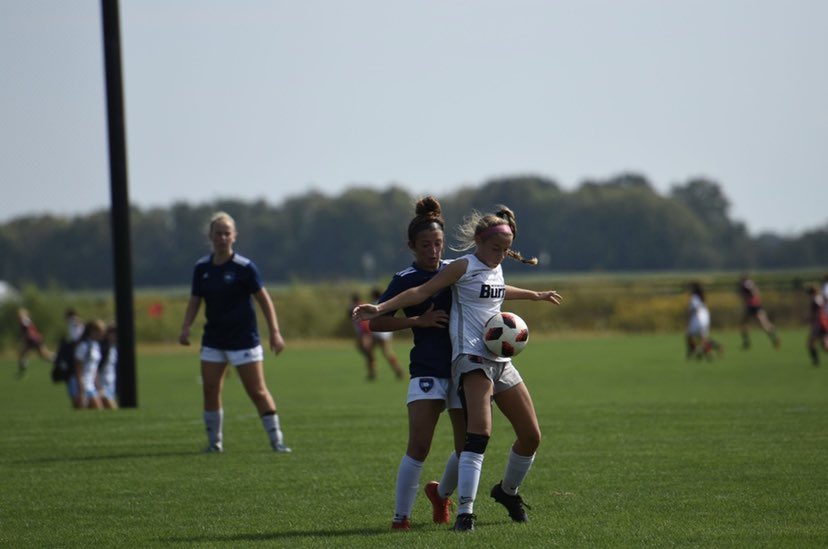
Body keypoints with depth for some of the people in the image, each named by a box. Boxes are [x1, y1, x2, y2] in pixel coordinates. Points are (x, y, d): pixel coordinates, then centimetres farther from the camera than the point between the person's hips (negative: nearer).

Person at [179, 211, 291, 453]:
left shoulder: (244, 267, -10)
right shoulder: (202, 267, 4)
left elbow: (264, 299, -7)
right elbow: (195, 300, 11)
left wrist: (274, 331, -12)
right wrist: (186, 327, -3)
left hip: (243, 339, -5)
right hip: (213, 340, 5)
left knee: (257, 391, -5)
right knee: (210, 390, 0)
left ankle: (277, 440, 1)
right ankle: (215, 441, 12)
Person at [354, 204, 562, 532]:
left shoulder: (496, 268, 16)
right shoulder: (465, 267, -7)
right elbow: (422, 292, -14)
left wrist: (536, 295, 55)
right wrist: (380, 308, -26)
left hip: (501, 360, 8)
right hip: (471, 359, -8)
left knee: (531, 435, 9)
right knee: (479, 432, -26)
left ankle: (508, 491, 35)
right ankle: (465, 511, -30)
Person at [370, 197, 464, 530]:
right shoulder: (405, 280, -3)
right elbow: (375, 322, -9)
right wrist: (419, 320, -16)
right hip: (427, 370, -4)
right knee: (419, 446, -16)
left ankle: (441, 493, 34)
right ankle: (400, 516, -8)